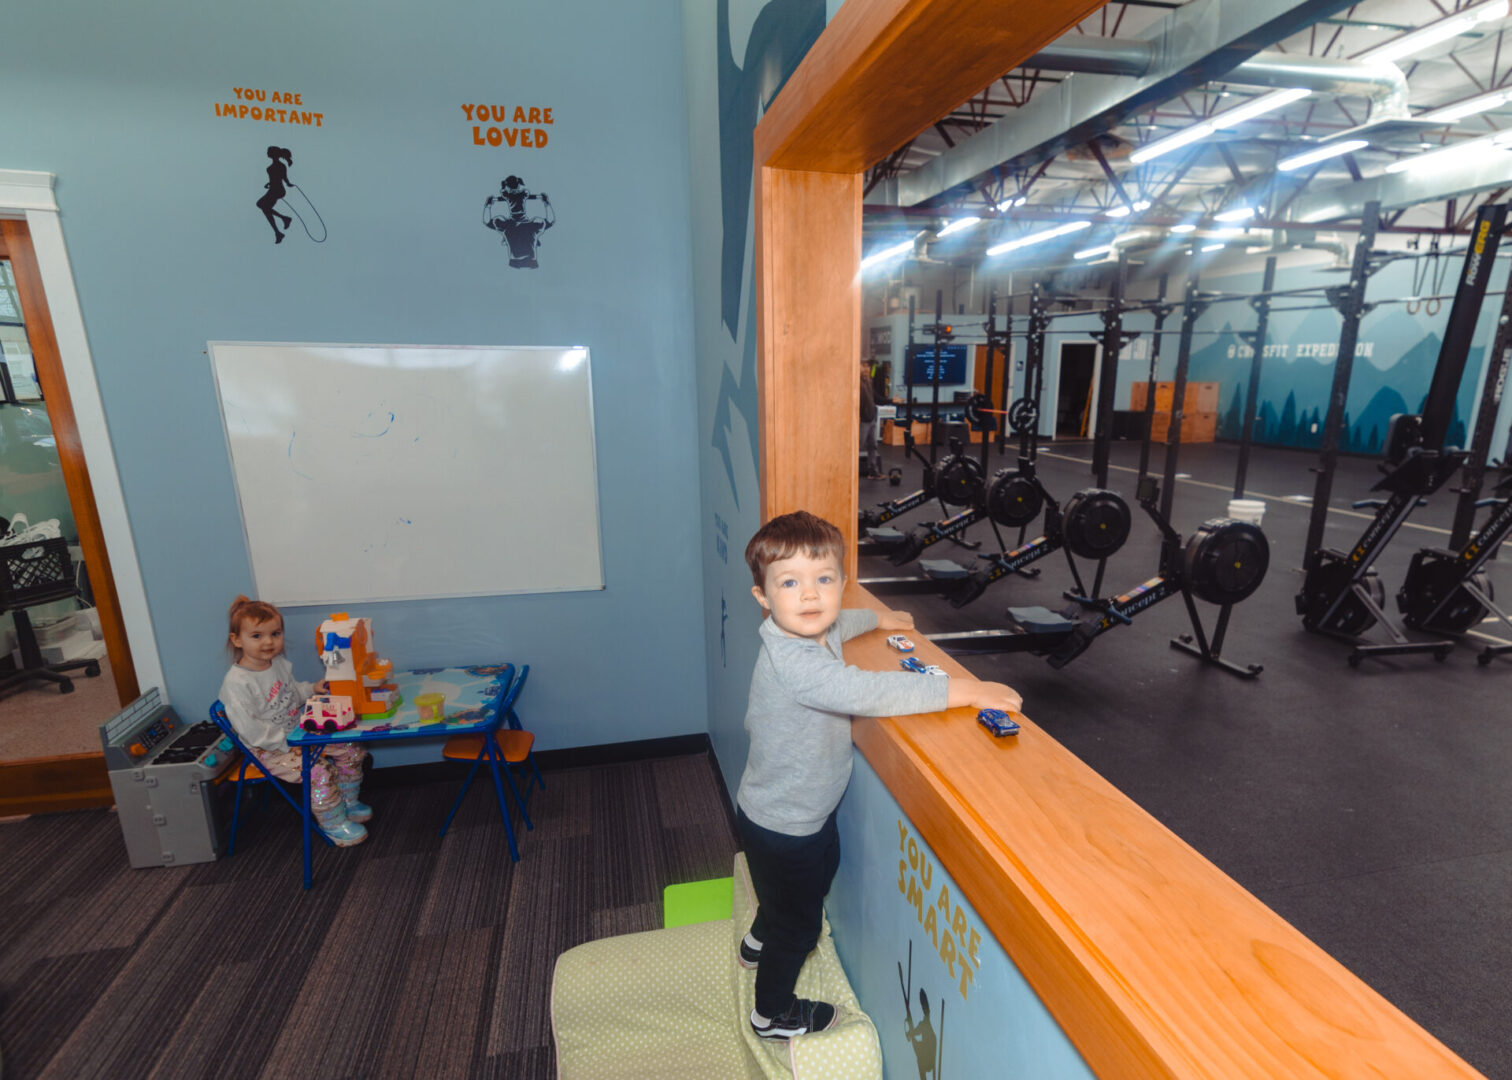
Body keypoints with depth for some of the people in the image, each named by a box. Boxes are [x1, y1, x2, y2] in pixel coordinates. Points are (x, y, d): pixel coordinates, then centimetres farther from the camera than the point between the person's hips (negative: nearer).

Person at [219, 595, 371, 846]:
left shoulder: (279, 662, 3)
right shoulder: (236, 683, -22)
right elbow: (250, 730, -24)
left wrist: (312, 689, 3)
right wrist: (286, 741, -24)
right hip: (271, 749, -8)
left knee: (352, 750, 0)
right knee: (320, 772, -25)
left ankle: (348, 803, 20)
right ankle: (333, 824, -3)